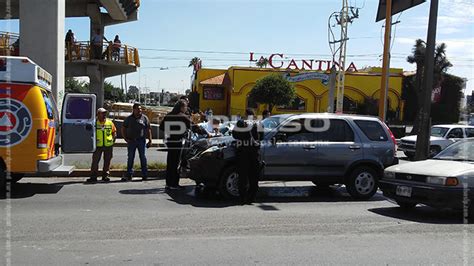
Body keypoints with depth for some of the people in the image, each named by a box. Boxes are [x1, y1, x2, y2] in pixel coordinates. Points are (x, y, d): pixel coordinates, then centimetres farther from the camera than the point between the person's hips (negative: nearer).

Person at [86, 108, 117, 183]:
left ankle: (105, 175, 17)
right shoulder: (94, 123, -1)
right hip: (98, 146, -2)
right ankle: (93, 176, 5)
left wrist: (113, 139, 2)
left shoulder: (110, 122, 6)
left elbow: (114, 132, 14)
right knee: (95, 161, -1)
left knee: (107, 161, 7)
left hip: (108, 145, 2)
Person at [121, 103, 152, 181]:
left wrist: (150, 140, -1)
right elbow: (123, 129, 12)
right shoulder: (129, 119, 7)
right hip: (131, 141, 1)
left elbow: (148, 129, 4)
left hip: (141, 140, -1)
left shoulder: (144, 118, 4)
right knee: (130, 158, 3)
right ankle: (129, 175, 8)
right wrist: (126, 138, 1)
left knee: (143, 157, 2)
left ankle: (144, 174, 9)